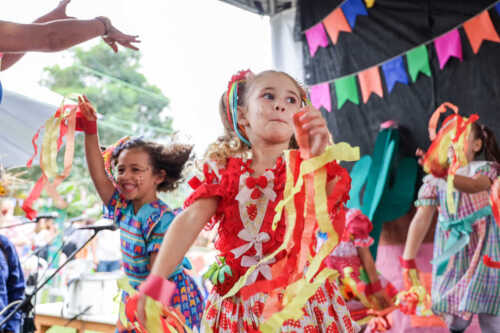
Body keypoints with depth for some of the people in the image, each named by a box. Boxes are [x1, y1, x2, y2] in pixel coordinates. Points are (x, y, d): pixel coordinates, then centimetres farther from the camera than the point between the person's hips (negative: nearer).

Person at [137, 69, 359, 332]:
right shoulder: (225, 170, 3)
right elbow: (190, 220, -10)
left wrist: (317, 157, -37)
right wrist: (156, 279, -23)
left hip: (300, 302, -1)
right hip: (237, 304, 1)